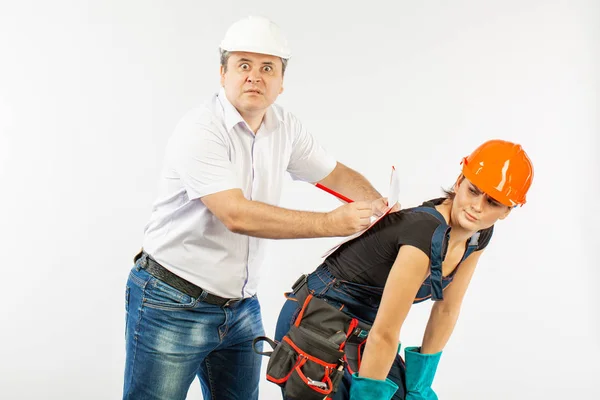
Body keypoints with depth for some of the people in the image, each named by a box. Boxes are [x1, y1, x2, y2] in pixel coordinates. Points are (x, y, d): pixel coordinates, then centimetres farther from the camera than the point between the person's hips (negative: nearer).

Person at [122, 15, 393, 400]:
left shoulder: (285, 127, 3)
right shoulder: (201, 131, -19)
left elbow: (335, 173, 17)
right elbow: (237, 215, -28)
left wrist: (379, 205, -2)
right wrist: (331, 223, -26)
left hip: (241, 309, 7)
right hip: (173, 306, -6)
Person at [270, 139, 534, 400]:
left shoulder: (479, 235, -5)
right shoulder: (425, 233, -31)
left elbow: (446, 310, 5)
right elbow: (383, 334, -27)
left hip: (362, 330, 8)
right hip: (317, 323, -8)